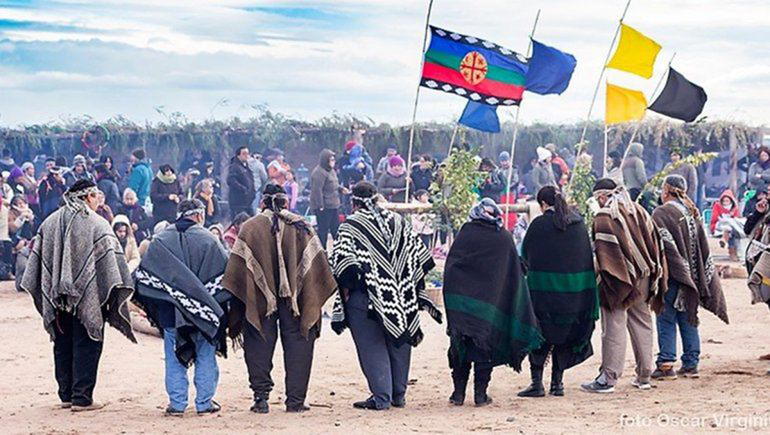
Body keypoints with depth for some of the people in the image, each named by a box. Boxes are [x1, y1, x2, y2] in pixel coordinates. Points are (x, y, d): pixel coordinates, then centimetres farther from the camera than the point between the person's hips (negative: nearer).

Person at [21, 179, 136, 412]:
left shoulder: (50, 222, 7)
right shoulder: (97, 224, -8)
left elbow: (37, 256, 9)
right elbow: (111, 259, -14)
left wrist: (49, 294, 14)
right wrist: (118, 292, -10)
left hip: (58, 297, 5)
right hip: (87, 297, -5)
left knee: (63, 346, 13)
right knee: (86, 346, 0)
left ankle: (66, 395, 18)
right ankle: (81, 397, -2)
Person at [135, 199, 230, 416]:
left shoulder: (161, 240, 1)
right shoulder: (207, 240, -5)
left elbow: (143, 275, 1)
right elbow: (227, 273, -4)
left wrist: (147, 304, 11)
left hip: (170, 310, 2)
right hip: (204, 310, -2)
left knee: (174, 358, 9)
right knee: (205, 356, 9)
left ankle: (177, 403, 8)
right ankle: (204, 402, 11)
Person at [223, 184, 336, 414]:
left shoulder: (250, 228, -1)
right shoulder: (300, 226, 3)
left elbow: (237, 270, -3)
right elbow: (317, 266, 2)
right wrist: (313, 300, 8)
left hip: (259, 300, -1)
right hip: (296, 299, 1)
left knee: (259, 347, 8)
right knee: (297, 346, 8)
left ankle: (261, 398, 5)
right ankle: (295, 399, 6)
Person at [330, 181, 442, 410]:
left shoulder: (351, 226, -6)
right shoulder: (399, 222, 8)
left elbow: (343, 261, -15)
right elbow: (420, 255, 8)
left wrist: (346, 289, -3)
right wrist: (410, 287, 14)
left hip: (366, 296, -5)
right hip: (400, 295, 5)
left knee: (372, 348, 0)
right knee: (398, 344, 14)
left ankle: (381, 396, -4)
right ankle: (399, 395, 21)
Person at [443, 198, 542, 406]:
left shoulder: (465, 233, -1)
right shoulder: (504, 238, 1)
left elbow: (449, 267, -2)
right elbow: (515, 274, 5)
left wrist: (451, 302, 3)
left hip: (461, 301, 0)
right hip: (490, 302, 0)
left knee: (460, 345, 8)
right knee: (485, 347, 7)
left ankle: (458, 393, 9)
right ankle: (480, 393, 4)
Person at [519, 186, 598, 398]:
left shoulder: (539, 224, -10)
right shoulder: (579, 223, 4)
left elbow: (524, 257, -1)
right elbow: (588, 255, 10)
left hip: (544, 291, -4)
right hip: (575, 292, 4)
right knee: (563, 335, 13)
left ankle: (537, 382, -2)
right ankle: (557, 382, 14)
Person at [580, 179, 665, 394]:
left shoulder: (604, 217, -10)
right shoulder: (639, 211, 11)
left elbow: (603, 251, -17)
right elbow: (654, 242, 13)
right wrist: (655, 276, 16)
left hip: (617, 280, -7)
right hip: (642, 281, 7)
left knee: (614, 328, -5)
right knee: (642, 324, 13)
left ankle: (608, 378, -6)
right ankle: (644, 376, 18)